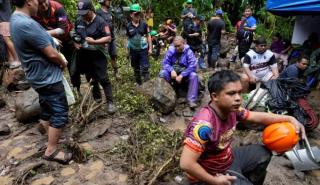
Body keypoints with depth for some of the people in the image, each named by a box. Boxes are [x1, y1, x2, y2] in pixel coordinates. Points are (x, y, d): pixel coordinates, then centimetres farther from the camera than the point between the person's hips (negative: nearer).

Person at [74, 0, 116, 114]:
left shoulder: (100, 22, -12)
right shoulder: (78, 21, 6)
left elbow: (108, 38, -15)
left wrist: (93, 41, -24)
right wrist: (75, 43, -2)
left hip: (98, 55, -6)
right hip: (84, 56, 6)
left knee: (103, 79, -6)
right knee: (90, 79, 15)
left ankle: (110, 102, 4)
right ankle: (97, 98, 32)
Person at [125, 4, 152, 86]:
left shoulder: (144, 24, -6)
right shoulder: (128, 26, -3)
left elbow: (148, 36, -1)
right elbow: (127, 38, 7)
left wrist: (150, 48, -4)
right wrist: (127, 49, 5)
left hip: (143, 49, -2)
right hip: (133, 50, 2)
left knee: (145, 68, -4)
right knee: (136, 69, 14)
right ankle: (138, 83, 31)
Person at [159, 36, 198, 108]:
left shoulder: (189, 52, -9)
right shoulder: (170, 50, -2)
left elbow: (193, 66, -18)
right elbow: (165, 62, -6)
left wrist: (181, 76, -26)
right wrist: (172, 71, -26)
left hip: (185, 75, -1)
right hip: (172, 74, 2)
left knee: (194, 75, -31)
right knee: (162, 73, -25)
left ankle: (191, 100, -28)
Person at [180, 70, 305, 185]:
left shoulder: (231, 109, -13)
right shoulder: (204, 125, -38)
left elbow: (258, 117, 6)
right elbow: (186, 164, -38)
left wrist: (290, 119, 0)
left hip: (228, 158, 8)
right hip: (211, 174, -8)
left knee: (263, 153, 14)